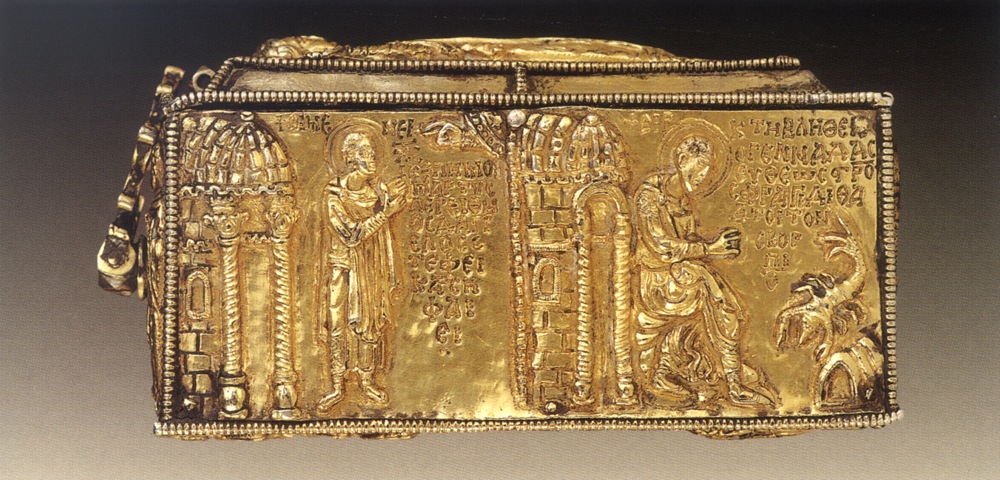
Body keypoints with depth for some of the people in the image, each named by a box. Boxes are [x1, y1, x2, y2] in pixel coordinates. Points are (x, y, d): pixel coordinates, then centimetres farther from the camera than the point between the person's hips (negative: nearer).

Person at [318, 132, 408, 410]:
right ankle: (338, 387, 11)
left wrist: (390, 272, 4)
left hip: (374, 269, 3)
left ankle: (368, 381, 22)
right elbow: (351, 235, -20)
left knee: (371, 324, 8)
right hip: (345, 267, -3)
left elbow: (385, 236, 6)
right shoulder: (336, 194, -13)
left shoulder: (379, 190, -2)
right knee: (339, 325, 2)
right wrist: (386, 212, -23)